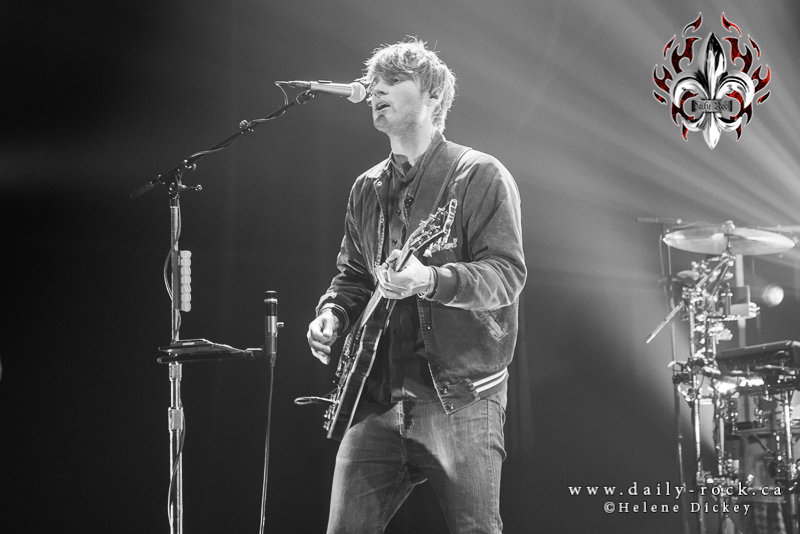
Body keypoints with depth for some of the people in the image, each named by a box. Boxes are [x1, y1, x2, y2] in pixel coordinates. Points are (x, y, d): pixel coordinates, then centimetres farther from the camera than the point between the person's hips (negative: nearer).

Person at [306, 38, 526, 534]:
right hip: (379, 399, 6)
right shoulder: (367, 189, 16)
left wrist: (429, 280, -29)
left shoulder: (480, 176, -4)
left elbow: (507, 274, -14)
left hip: (460, 396, -5)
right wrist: (333, 315, 4)